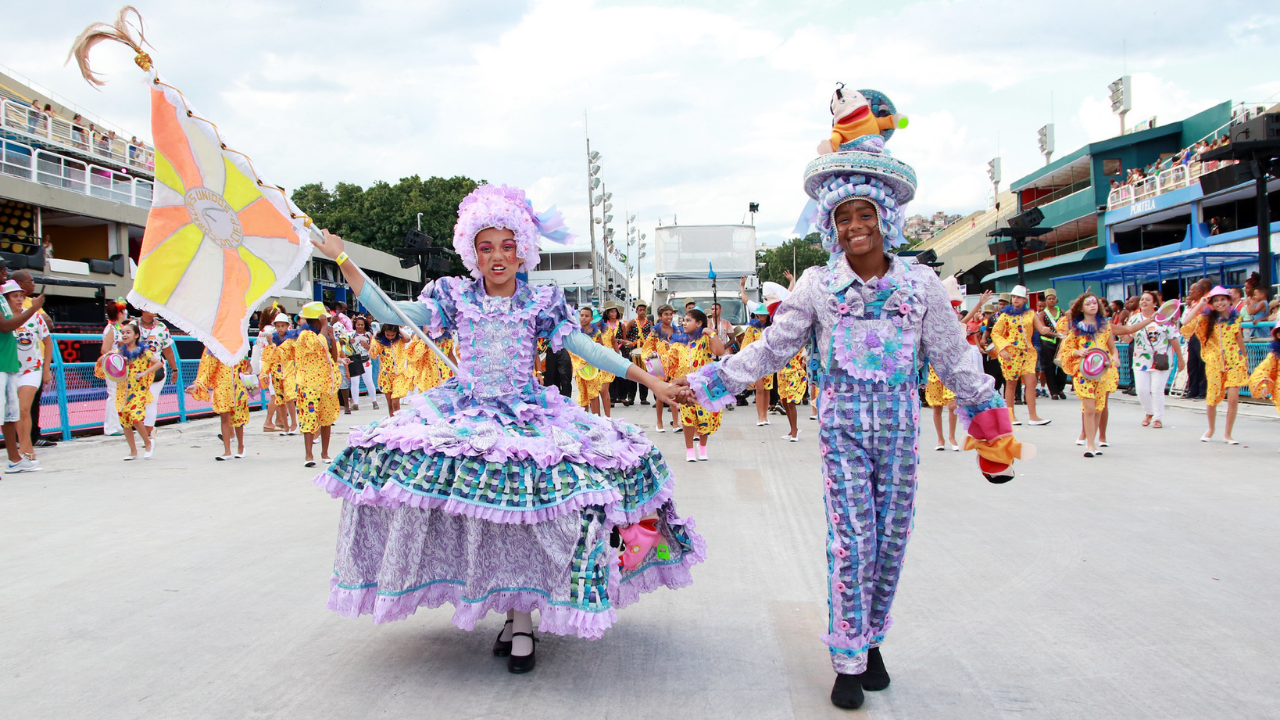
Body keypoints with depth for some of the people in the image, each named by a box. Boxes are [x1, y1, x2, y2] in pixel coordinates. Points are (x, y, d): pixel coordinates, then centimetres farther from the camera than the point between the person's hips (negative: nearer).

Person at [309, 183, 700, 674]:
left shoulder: (542, 302, 3)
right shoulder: (455, 296, 5)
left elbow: (586, 349, 2)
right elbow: (387, 313, 2)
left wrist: (650, 380, -2)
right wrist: (343, 262, -2)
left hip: (527, 413, -1)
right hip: (465, 412, 1)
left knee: (523, 508, -19)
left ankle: (522, 621, -1)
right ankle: (514, 613, 0)